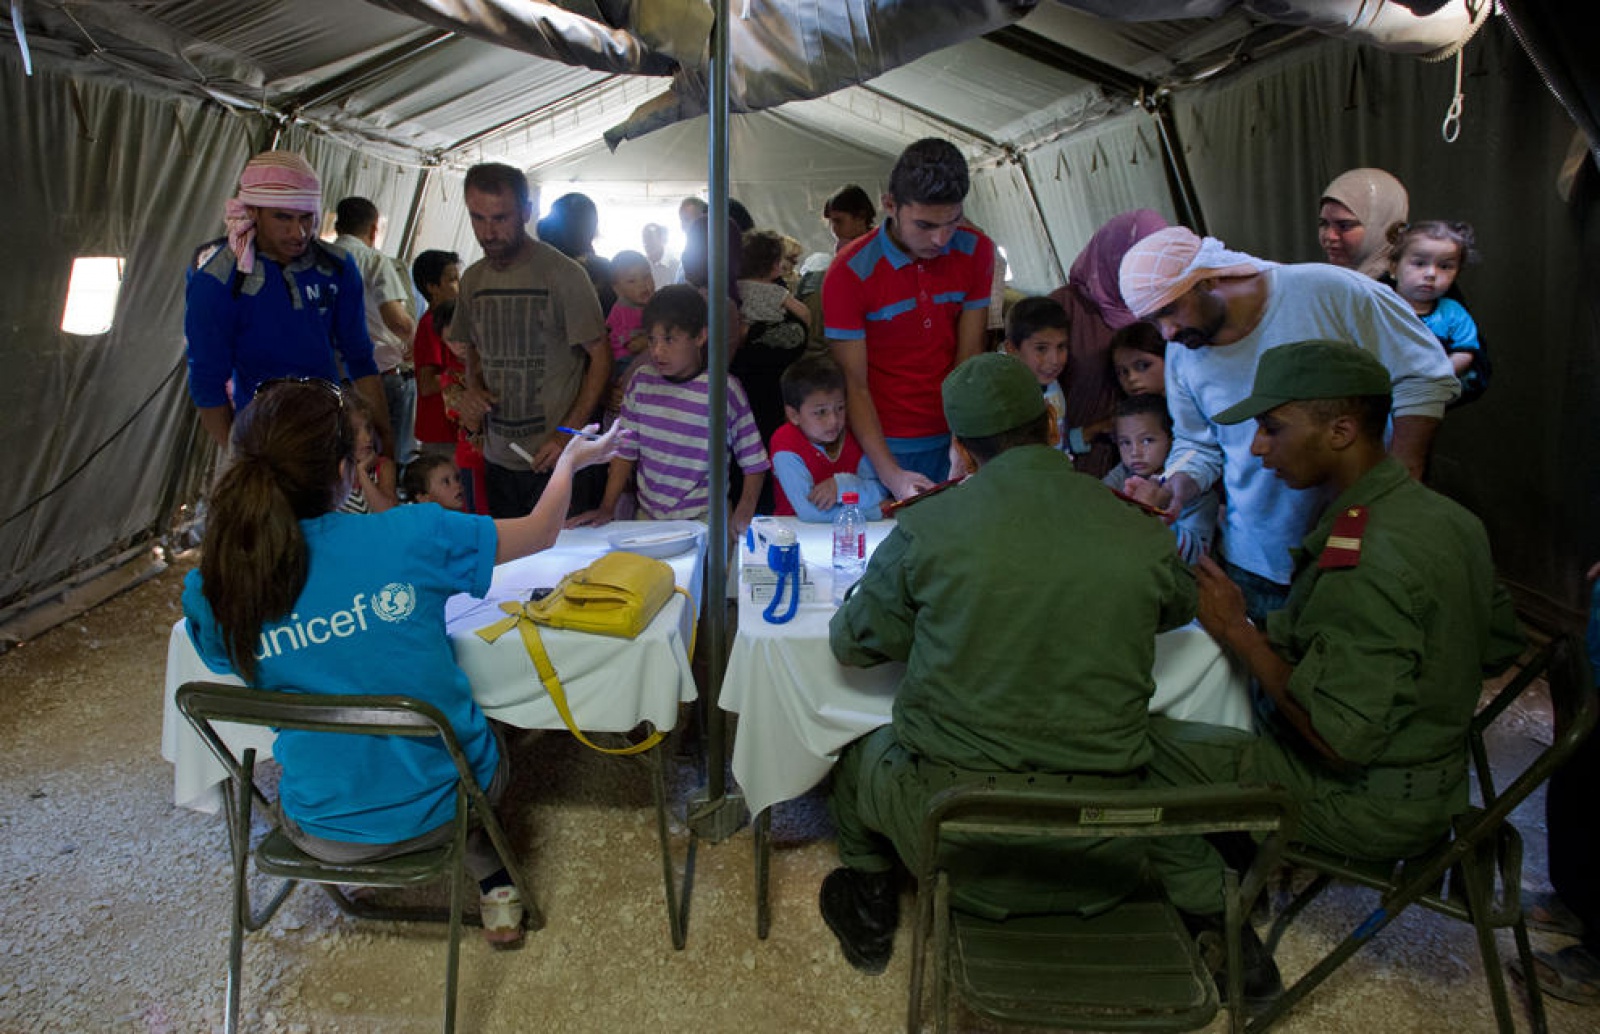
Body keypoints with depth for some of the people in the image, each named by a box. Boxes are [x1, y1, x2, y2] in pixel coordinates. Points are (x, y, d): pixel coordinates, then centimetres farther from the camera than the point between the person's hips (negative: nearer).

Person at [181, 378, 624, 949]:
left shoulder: (211, 590, -17)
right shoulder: (410, 535, -22)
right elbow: (539, 532, -4)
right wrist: (570, 461, 15)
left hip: (324, 831, 2)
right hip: (443, 804, -2)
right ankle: (493, 882, 26)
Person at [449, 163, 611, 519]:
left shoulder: (563, 273, -10)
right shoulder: (473, 279, 8)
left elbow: (601, 357, -8)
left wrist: (568, 433, -16)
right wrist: (472, 389, 0)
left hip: (553, 460, -5)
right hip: (497, 459, 5)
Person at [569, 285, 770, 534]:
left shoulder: (723, 389, -9)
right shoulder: (642, 381, 3)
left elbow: (754, 463, -5)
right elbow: (625, 450, 9)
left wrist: (742, 518, -14)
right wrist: (607, 508, 2)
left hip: (704, 520, -4)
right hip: (647, 517, 4)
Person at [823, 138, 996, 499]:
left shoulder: (976, 252, -2)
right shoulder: (850, 272, -14)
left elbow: (969, 360, -3)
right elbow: (854, 386, -15)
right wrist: (892, 476, -26)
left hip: (951, 439, 3)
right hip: (885, 444, -3)